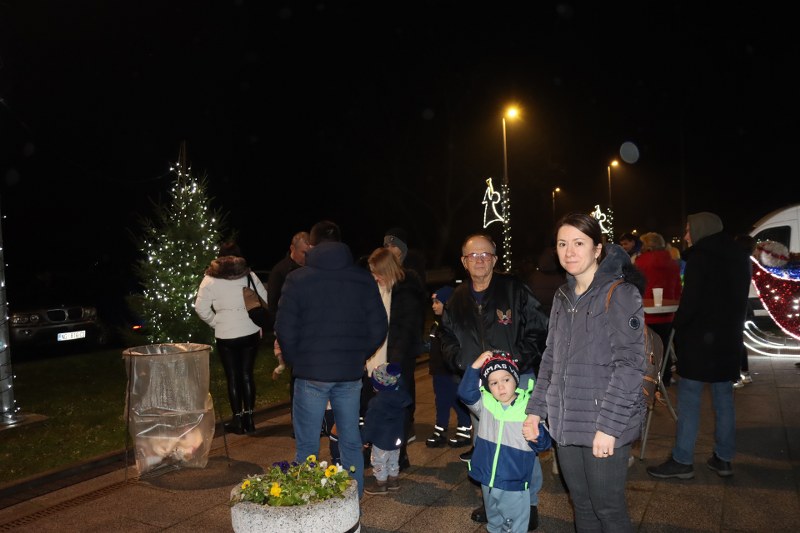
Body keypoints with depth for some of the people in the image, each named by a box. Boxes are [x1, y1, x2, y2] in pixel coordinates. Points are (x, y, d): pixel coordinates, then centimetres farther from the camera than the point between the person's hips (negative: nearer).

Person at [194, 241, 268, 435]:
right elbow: (265, 300, -3)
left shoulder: (210, 279, -3)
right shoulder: (249, 275, -2)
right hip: (250, 333, 1)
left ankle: (238, 420, 14)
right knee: (247, 374, 12)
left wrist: (216, 322, 7)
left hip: (225, 336, -1)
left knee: (232, 377, 9)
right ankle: (249, 418, 16)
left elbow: (201, 308, -6)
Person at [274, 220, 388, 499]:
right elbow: (379, 328, 1)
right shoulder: (363, 278, 2)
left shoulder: (297, 279, -5)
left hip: (311, 372, -3)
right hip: (350, 373, 3)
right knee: (351, 440, 14)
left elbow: (285, 330, -6)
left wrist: (296, 361, 9)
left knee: (307, 445, 9)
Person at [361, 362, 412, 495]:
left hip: (382, 439, -7)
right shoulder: (400, 394, -10)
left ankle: (380, 484, 25)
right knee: (393, 460, 23)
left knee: (379, 461, 12)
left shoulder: (377, 402, -27)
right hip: (397, 437, 7)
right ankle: (394, 481, 37)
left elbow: (370, 423, -17)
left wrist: (363, 438, -6)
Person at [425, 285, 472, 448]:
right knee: (440, 401, 15)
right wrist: (431, 365, 21)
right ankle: (440, 432, 24)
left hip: (452, 372, -9)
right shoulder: (436, 322, 12)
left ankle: (465, 431, 17)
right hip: (439, 371, 9)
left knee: (458, 401, 3)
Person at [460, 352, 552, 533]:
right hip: (488, 480, 3)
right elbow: (465, 392, -19)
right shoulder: (485, 403, -3)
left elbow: (543, 444, -9)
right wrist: (475, 367, -27)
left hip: (515, 484, -3)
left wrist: (537, 436, -32)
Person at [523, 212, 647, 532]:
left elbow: (629, 365, -16)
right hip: (565, 423, 6)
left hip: (603, 426, -6)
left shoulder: (620, 294, -11)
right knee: (581, 506, 17)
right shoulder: (562, 297, 9)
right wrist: (536, 409, 9)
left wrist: (609, 425, -20)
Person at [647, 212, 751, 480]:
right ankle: (724, 458, 21)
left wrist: (678, 326, -1)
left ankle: (682, 461, 4)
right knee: (723, 399, 13)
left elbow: (690, 303, -16)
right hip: (729, 338, 8)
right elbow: (740, 301, 15)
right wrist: (730, 326, 18)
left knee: (689, 400, -2)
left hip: (700, 338, -8)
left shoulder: (699, 258, -13)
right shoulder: (739, 258, 11)